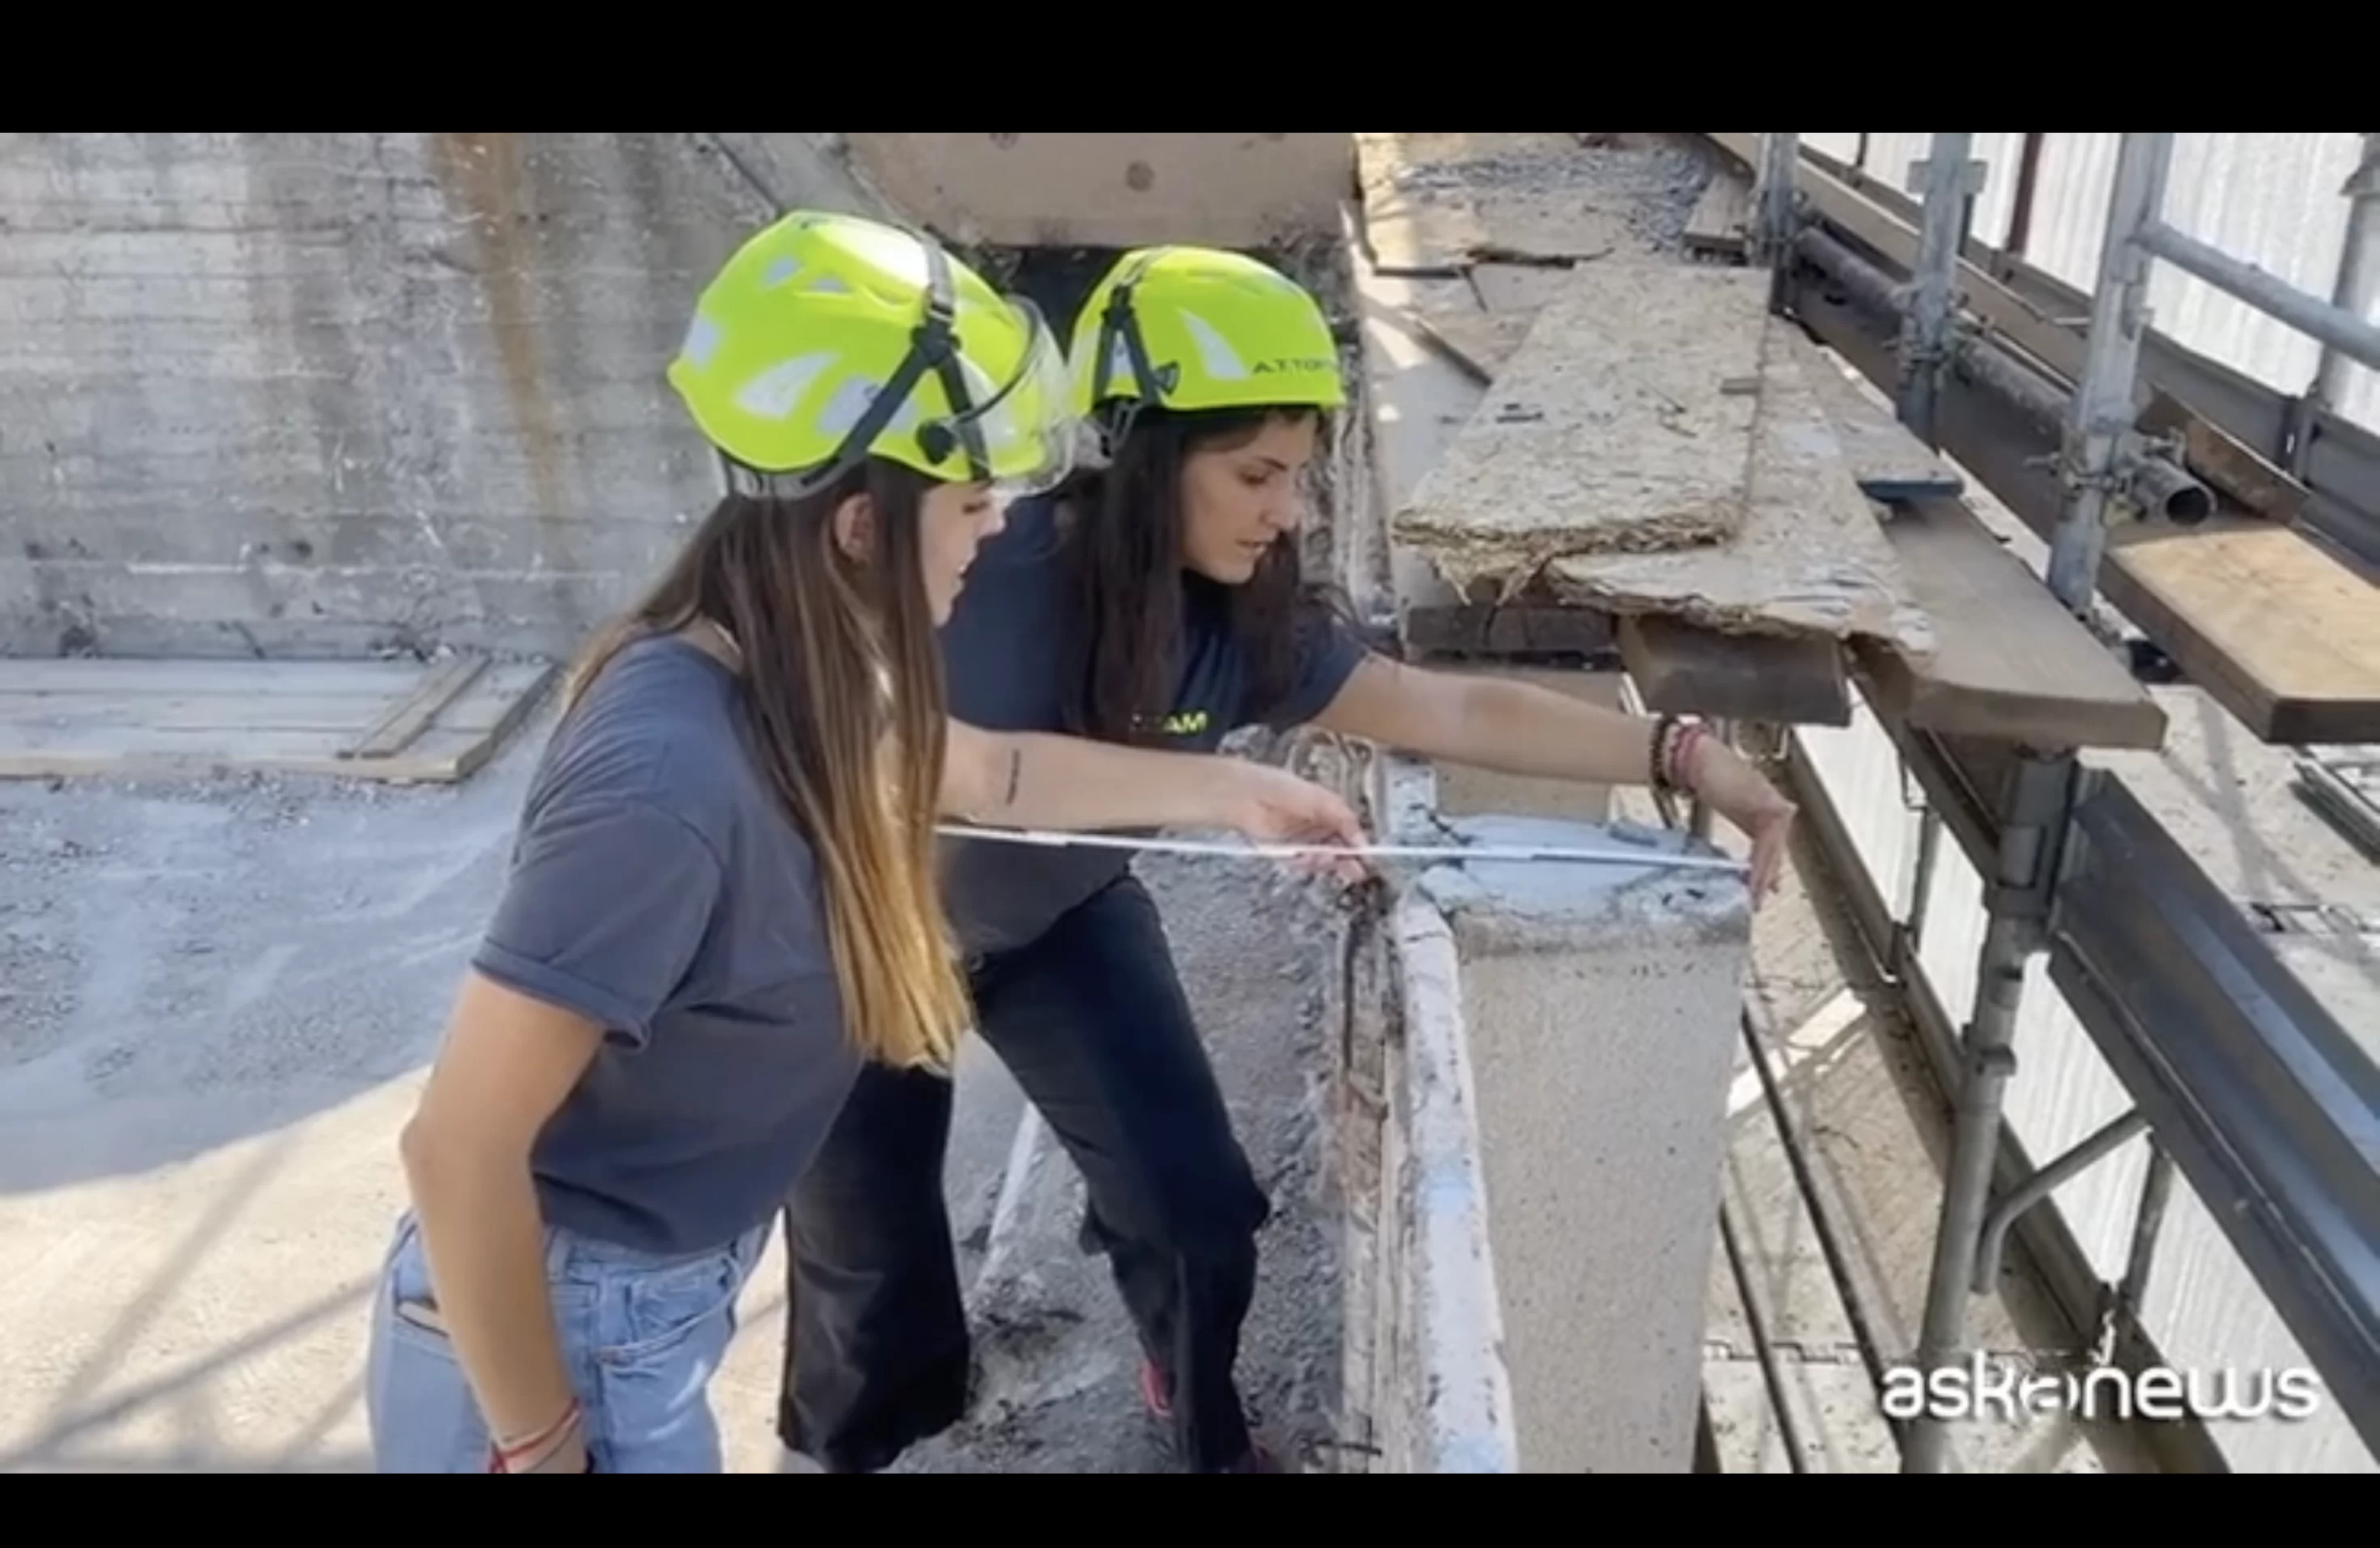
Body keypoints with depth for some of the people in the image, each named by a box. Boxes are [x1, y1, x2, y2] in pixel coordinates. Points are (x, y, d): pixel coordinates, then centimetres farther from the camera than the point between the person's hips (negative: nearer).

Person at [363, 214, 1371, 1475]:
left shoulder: (799, 686, -7)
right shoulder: (673, 776, -34)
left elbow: (994, 772, 14)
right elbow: (456, 1147, -29)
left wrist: (1231, 794, 23)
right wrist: (536, 1441, -17)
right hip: (551, 1333, -8)